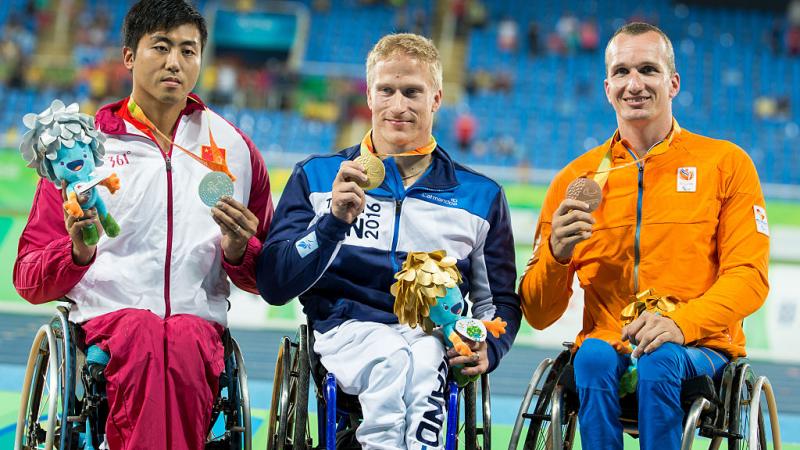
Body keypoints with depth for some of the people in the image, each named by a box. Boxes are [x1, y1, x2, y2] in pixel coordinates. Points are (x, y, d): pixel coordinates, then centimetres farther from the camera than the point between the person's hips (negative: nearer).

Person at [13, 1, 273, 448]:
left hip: (199, 317, 1)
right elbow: (30, 280, 10)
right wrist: (78, 251, -12)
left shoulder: (236, 150, 19)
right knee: (144, 334, -37)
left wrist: (238, 250, -1)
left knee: (184, 342, -36)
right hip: (107, 313, -1)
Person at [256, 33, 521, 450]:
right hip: (348, 331, -1)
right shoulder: (317, 177, 14)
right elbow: (273, 285, 4)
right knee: (393, 358, -37)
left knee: (421, 363, -37)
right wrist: (334, 222, -11)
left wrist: (488, 348, -2)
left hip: (435, 340, 1)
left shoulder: (481, 197, 18)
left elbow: (499, 301, 22)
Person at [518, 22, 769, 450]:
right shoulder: (575, 179, 11)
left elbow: (749, 274, -3)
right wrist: (556, 254, -12)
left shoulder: (726, 163, 7)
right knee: (593, 357, -33)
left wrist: (681, 323, -21)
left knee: (660, 358, -35)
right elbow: (539, 315, 10)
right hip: (609, 341, 1)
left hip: (699, 348, -1)